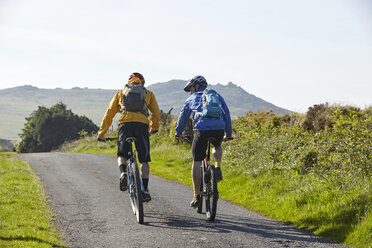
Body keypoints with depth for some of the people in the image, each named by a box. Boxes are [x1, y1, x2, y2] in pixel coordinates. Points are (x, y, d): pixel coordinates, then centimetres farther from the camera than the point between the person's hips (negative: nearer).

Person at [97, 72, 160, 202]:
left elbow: (109, 115, 22)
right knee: (144, 160, 9)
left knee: (122, 155, 15)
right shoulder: (148, 94, 25)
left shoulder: (121, 93, 26)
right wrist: (154, 128, 35)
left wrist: (101, 133, 26)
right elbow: (156, 113, 18)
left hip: (125, 124, 0)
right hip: (142, 125, 0)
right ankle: (145, 189, 4)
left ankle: (123, 172, -15)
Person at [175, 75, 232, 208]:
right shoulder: (217, 96, 25)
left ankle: (197, 196, 7)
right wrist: (228, 134, 31)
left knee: (197, 162, 9)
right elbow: (227, 115, 24)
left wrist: (178, 132, 41)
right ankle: (218, 168, 12)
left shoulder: (192, 99, 20)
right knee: (217, 147, 38)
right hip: (219, 129, 2)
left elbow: (183, 117, 26)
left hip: (201, 130, -2)